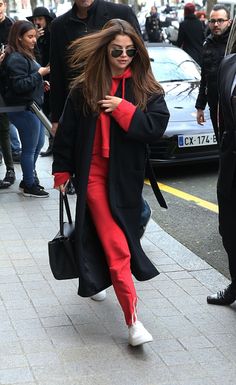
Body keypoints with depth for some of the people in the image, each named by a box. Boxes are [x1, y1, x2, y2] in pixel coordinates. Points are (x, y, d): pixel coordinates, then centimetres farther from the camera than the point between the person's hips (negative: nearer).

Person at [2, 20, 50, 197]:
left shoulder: (25, 54, 14)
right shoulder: (16, 59, -19)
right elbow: (19, 85, -25)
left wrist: (40, 82, 16)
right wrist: (39, 74, -22)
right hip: (23, 109, -11)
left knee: (39, 143, 19)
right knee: (30, 148, 0)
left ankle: (28, 179, 32)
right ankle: (29, 186, 14)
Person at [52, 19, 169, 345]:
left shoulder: (146, 88, 0)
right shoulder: (85, 86, -3)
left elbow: (157, 126, -12)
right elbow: (67, 130, 3)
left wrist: (122, 109, -18)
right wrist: (62, 170, 4)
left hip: (127, 177, 2)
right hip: (94, 174, -2)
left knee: (117, 241, 16)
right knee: (116, 247, -7)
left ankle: (97, 280, 45)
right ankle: (133, 320, -7)